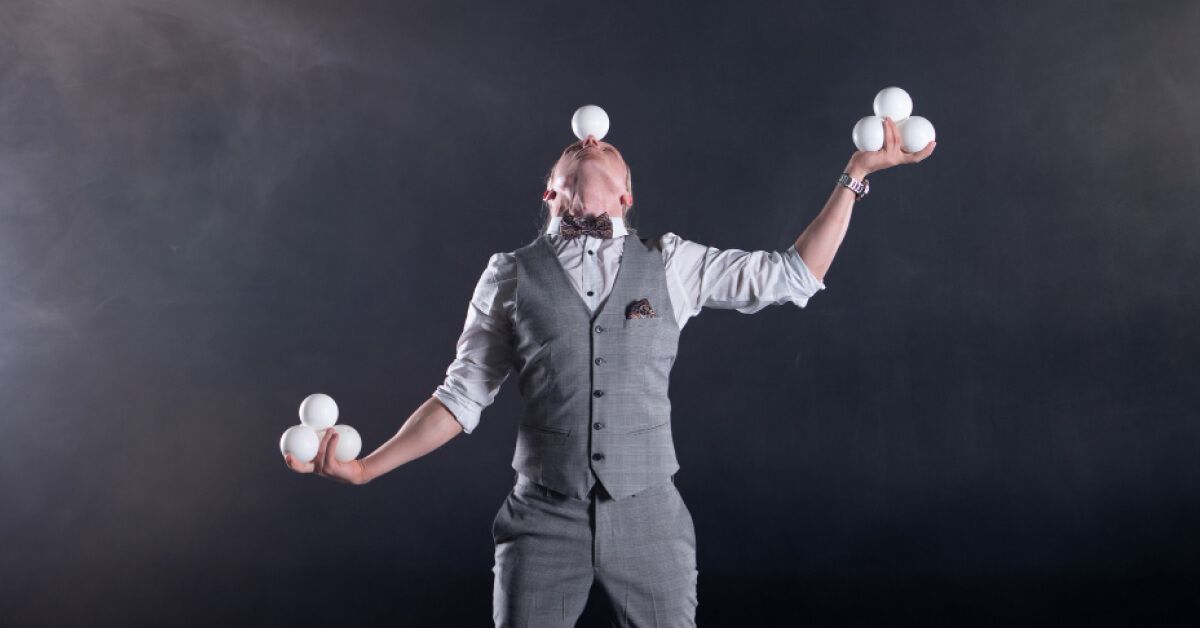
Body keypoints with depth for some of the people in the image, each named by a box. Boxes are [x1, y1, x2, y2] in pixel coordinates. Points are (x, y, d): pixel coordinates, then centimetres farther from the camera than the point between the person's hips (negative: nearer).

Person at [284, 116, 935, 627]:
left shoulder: (671, 264, 5)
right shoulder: (511, 274, 4)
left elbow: (793, 275, 6)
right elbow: (463, 394, 6)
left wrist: (857, 171, 4)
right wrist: (364, 468, -1)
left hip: (649, 515, 1)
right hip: (543, 517, 0)